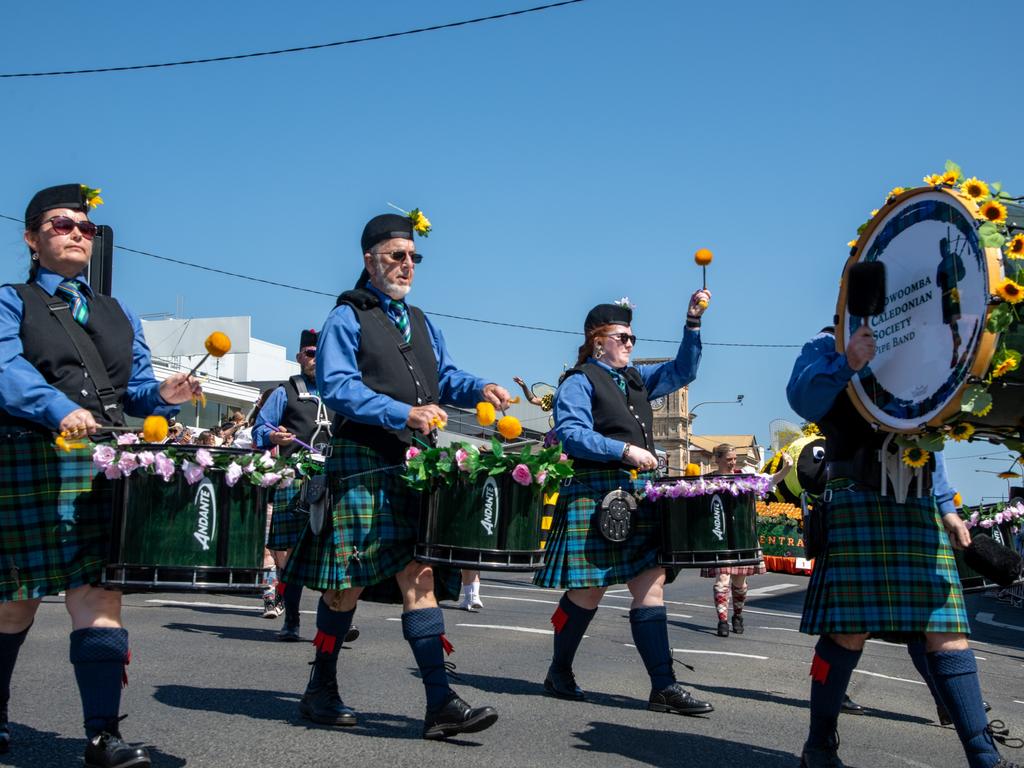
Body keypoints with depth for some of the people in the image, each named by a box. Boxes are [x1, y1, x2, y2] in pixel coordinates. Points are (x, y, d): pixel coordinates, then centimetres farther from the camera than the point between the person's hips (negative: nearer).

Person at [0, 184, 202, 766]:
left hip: (108, 467, 3)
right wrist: (61, 410, -28)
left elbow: (137, 388, 19)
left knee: (101, 597, -6)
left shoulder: (119, 314, 22)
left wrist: (164, 396, -4)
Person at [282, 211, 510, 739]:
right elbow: (335, 385, -12)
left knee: (419, 576, -1)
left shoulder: (420, 322, 22)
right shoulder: (346, 319, 0)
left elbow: (445, 378, 20)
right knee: (349, 583, 1)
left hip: (418, 466, 6)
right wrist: (403, 414, -21)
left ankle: (440, 704, -5)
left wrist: (480, 390, -2)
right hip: (364, 465, -6)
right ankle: (320, 693, 18)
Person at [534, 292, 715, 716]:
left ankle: (664, 686, -2)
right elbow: (570, 433, -14)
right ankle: (559, 673, 18)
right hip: (595, 494, -7)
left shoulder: (637, 379, 20)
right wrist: (624, 450, -20)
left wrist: (693, 323, 8)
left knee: (651, 583, -1)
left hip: (639, 495, 7)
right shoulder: (579, 381, -2)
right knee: (589, 590, -2)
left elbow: (681, 370, 21)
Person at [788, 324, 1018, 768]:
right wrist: (846, 364, -30)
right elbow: (803, 399, -13)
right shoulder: (828, 346, 7)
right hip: (857, 499, -5)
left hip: (919, 506, 5)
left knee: (945, 628, 0)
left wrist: (946, 506, 21)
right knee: (849, 628, -8)